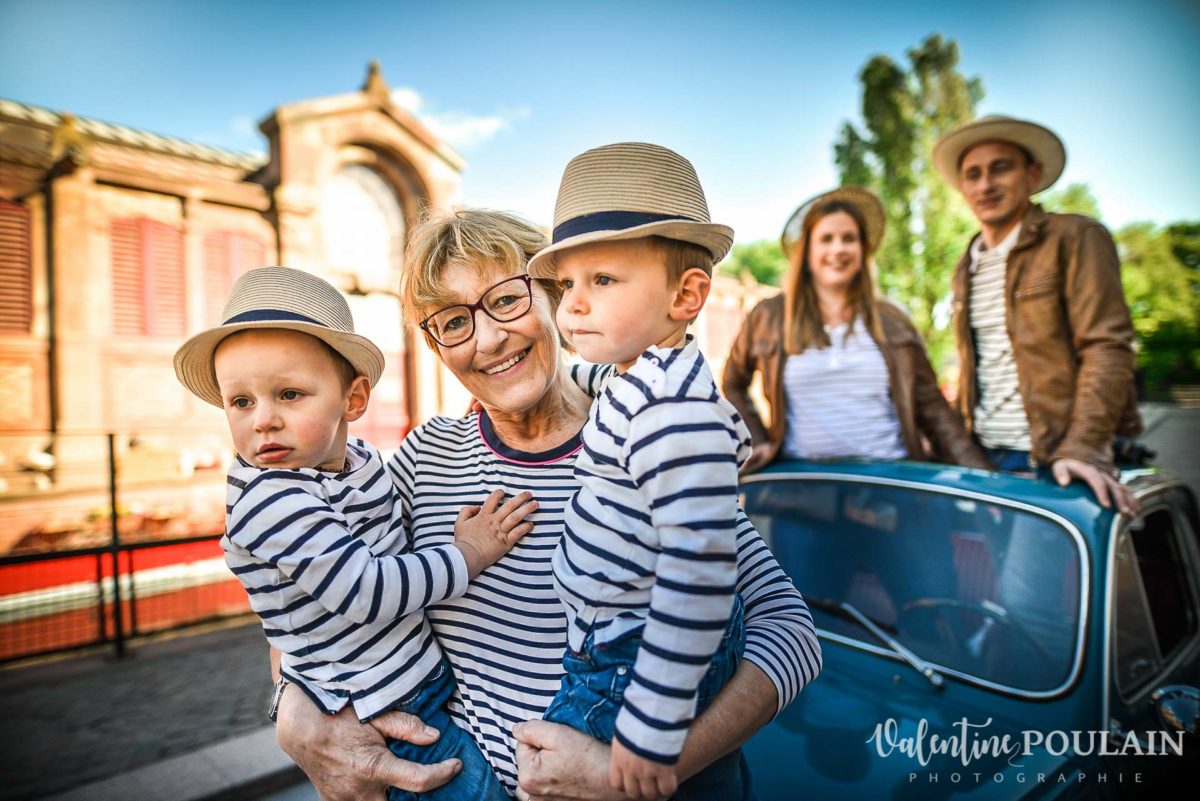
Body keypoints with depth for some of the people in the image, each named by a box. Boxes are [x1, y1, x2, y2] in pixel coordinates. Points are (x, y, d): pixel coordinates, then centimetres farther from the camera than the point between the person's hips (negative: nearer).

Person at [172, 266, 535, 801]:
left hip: (428, 679, 8)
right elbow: (363, 592, -29)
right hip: (380, 711, -8)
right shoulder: (269, 501, -25)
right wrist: (468, 554, -17)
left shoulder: (356, 459, -1)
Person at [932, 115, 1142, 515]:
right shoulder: (967, 268, 13)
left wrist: (1082, 447, -23)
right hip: (983, 459, 5)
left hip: (1055, 461, -5)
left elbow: (1107, 347, -12)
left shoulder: (1075, 238, -3)